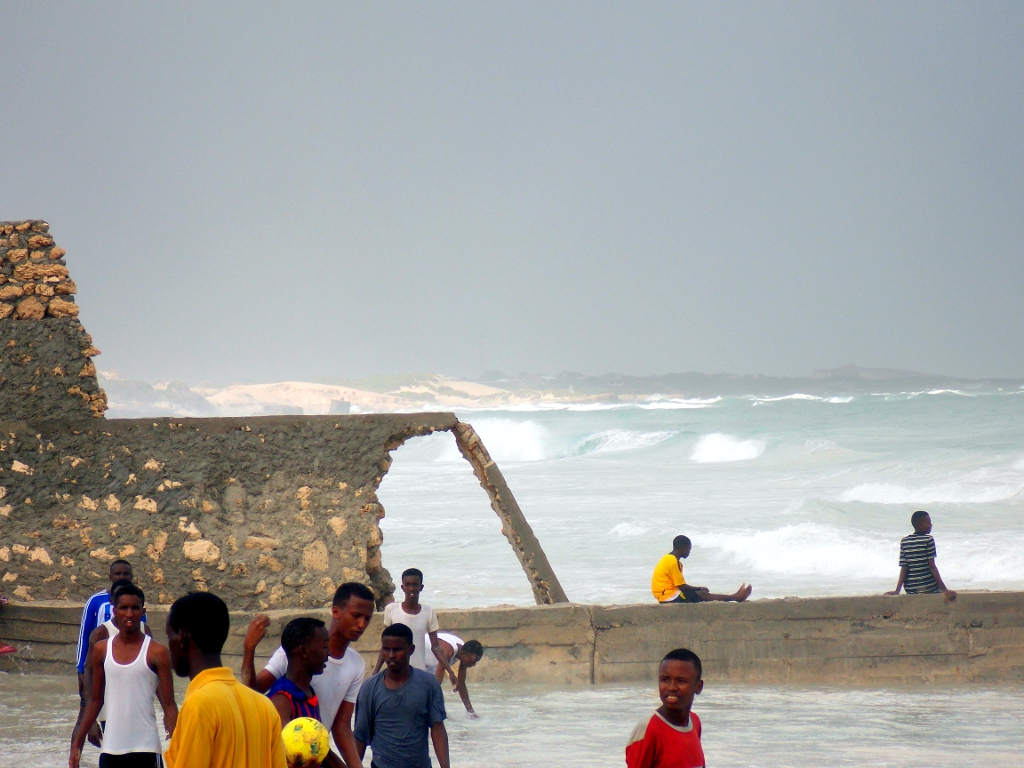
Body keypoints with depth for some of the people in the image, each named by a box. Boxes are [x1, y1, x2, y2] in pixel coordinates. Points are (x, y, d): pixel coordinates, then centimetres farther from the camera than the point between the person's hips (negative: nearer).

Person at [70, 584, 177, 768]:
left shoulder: (156, 653, -4)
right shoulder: (102, 650, 6)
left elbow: (169, 705, -4)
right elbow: (95, 701, 14)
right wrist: (76, 744, 9)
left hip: (145, 749, -4)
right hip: (111, 749, 4)